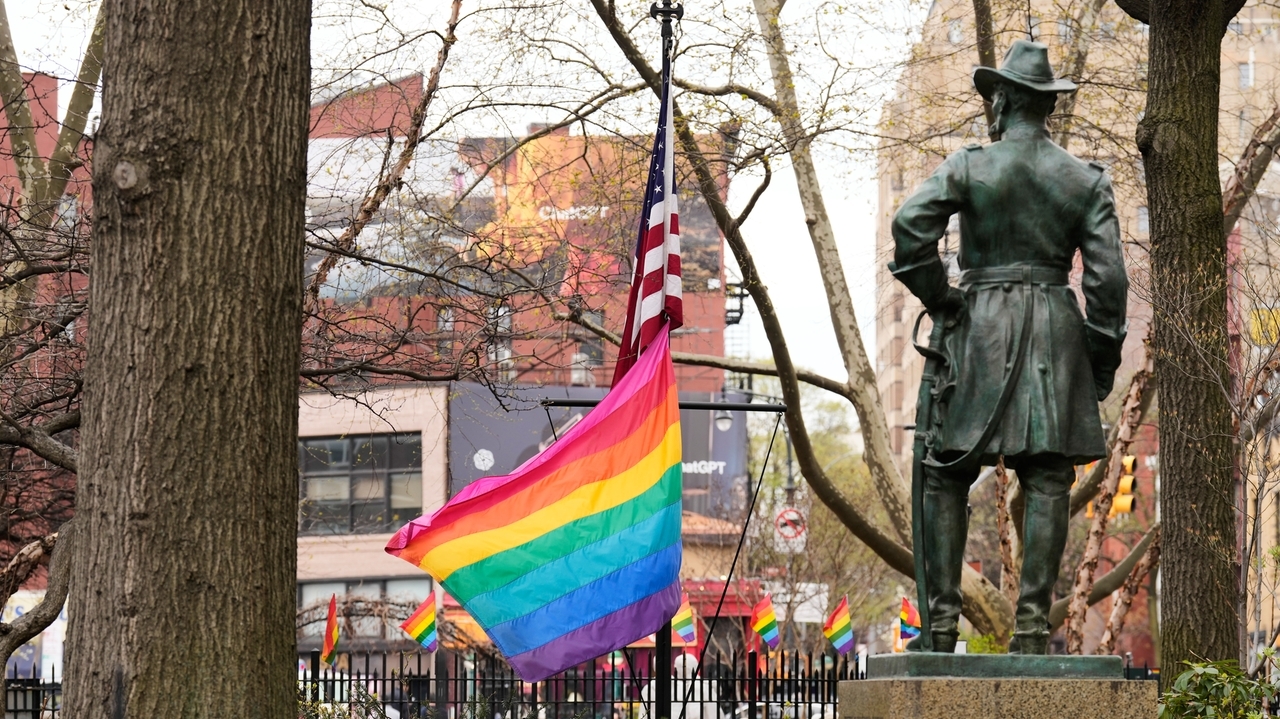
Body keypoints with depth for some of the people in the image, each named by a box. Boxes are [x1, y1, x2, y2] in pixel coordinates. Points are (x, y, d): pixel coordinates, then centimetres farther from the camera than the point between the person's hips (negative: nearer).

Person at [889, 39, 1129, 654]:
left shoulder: (968, 166, 0)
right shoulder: (1087, 180, 6)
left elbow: (910, 225, -15)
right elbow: (1107, 274, 0)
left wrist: (937, 298, -1)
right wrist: (1103, 361, 6)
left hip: (979, 327, -1)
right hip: (1055, 332, 1)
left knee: (947, 476, 6)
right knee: (1047, 480, -1)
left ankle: (942, 621, -1)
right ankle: (1032, 622, -10)